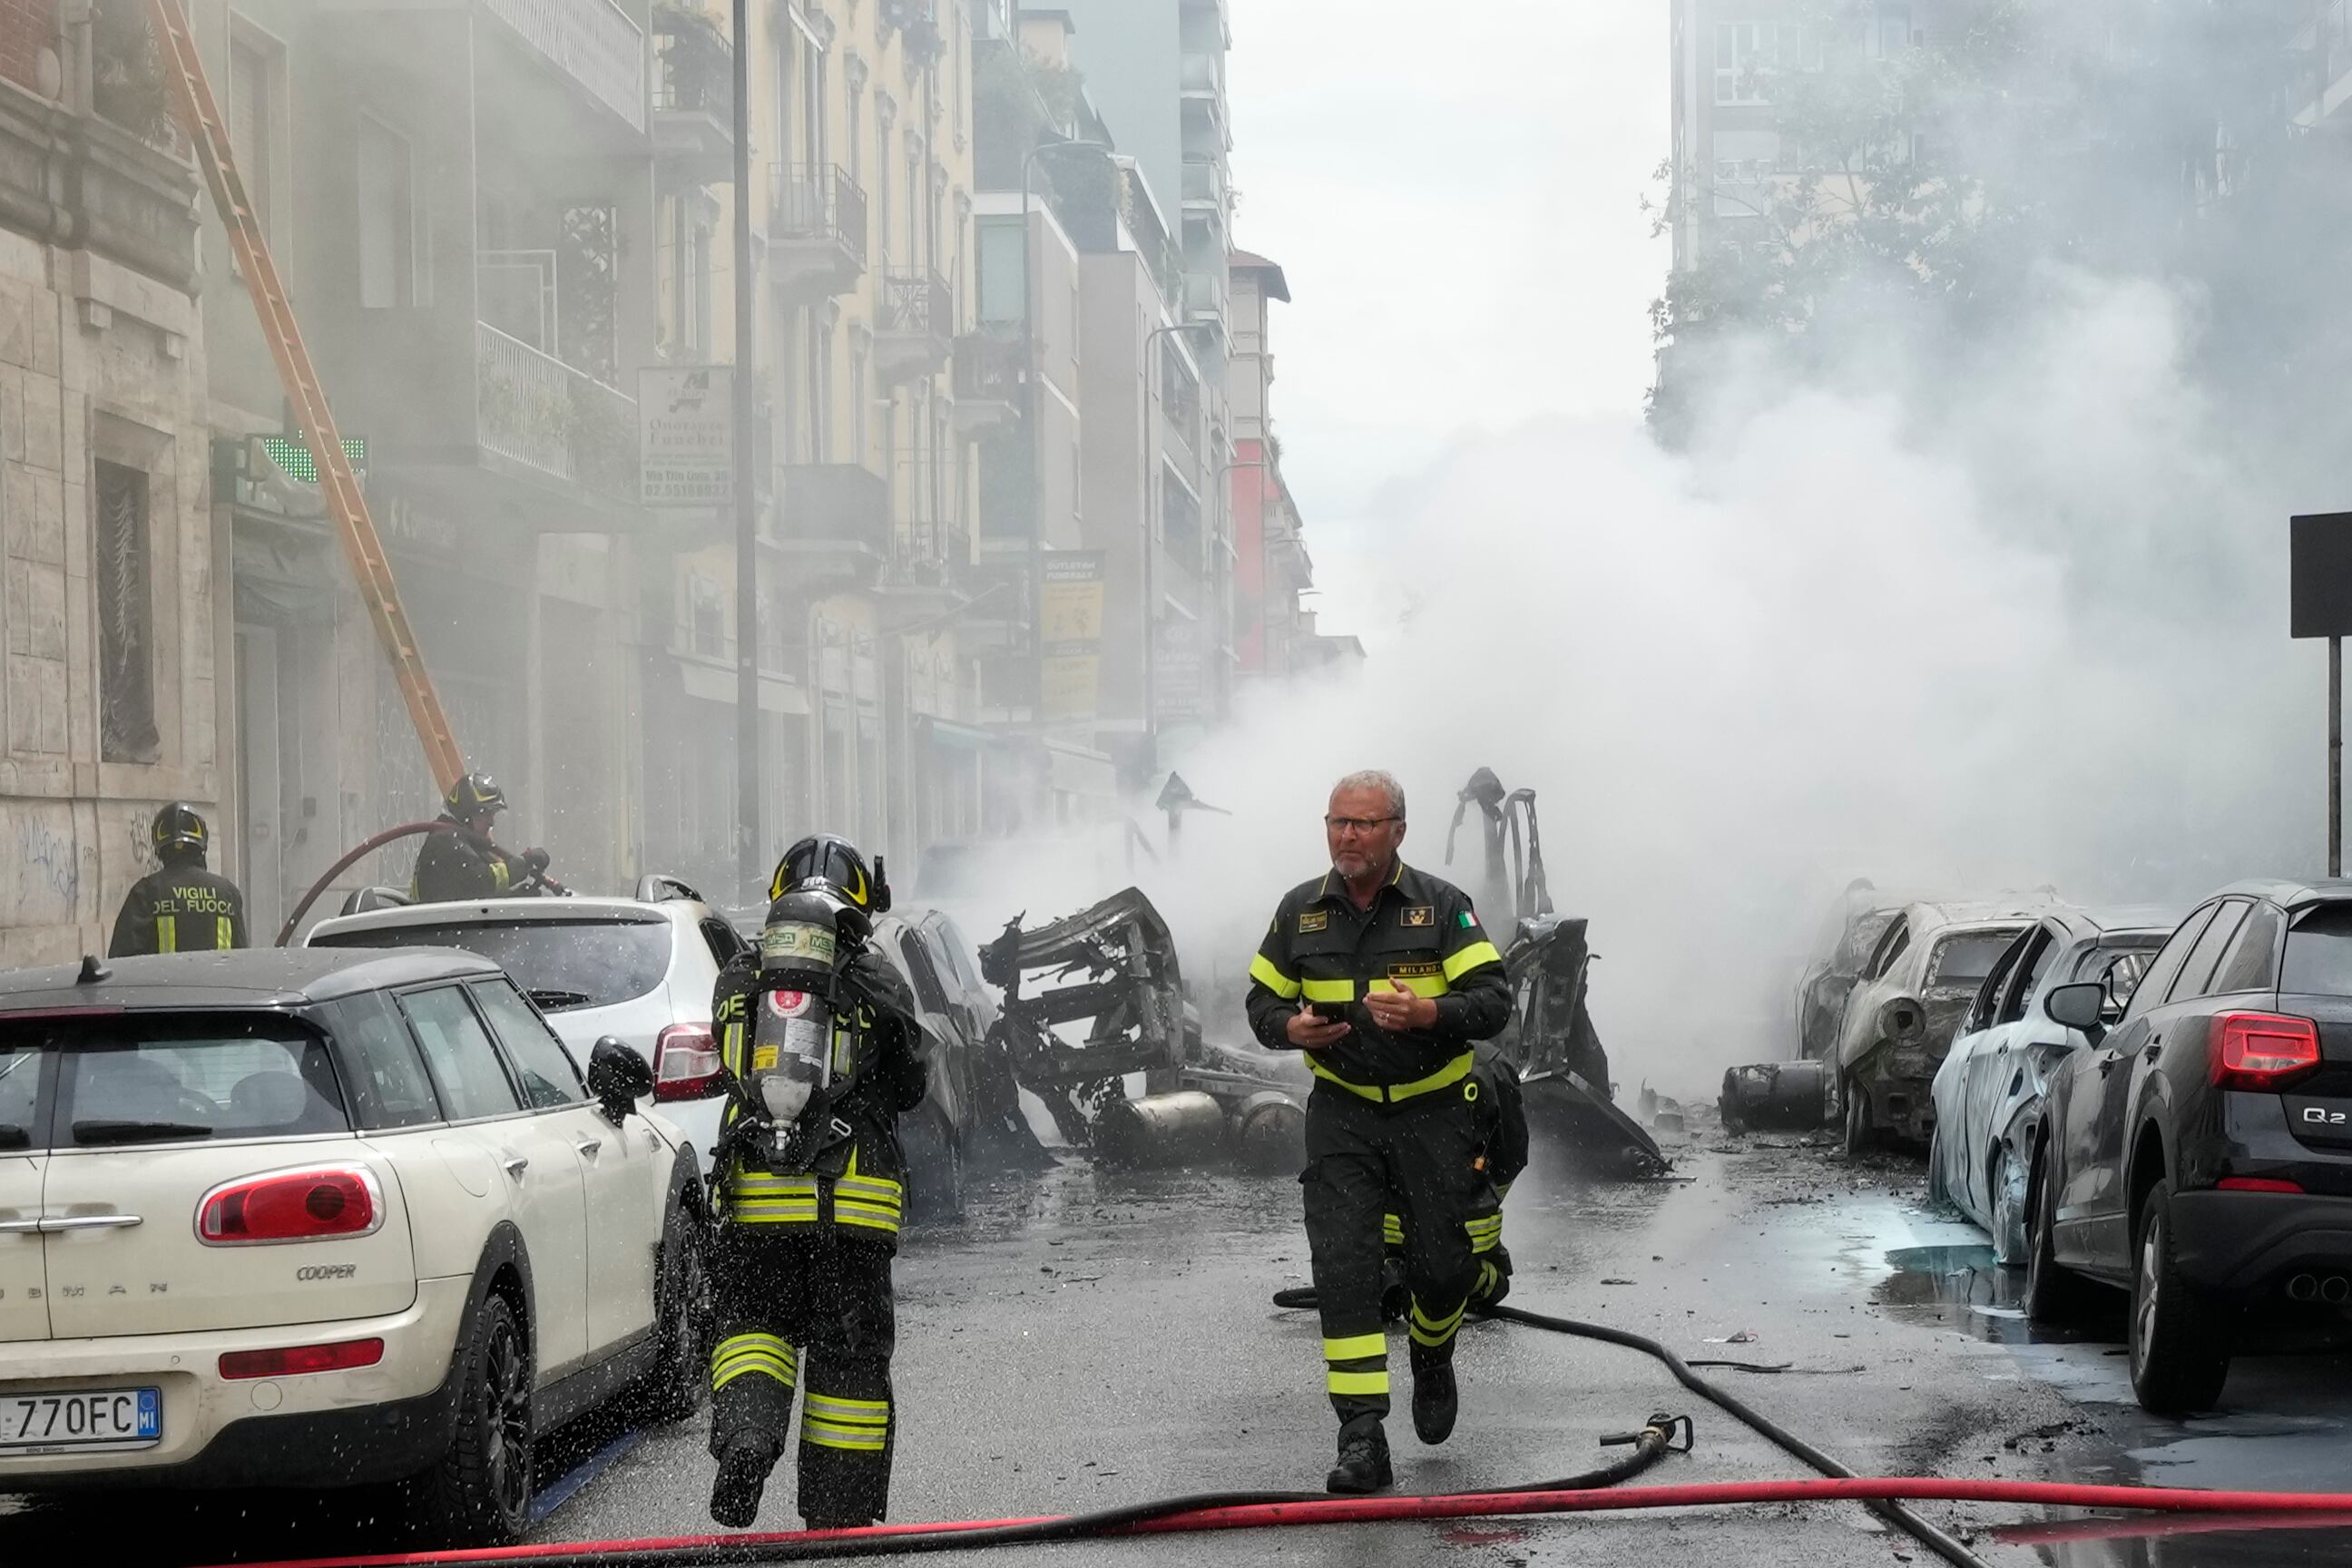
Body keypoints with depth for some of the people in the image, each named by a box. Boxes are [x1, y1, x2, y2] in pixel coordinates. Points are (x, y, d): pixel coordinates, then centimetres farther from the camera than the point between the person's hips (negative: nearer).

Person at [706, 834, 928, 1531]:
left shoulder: (737, 980, 7)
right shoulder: (878, 982, 3)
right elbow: (909, 1089, 10)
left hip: (757, 1195, 1)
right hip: (857, 1200, -1)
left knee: (752, 1322, 14)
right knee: (850, 1351, 9)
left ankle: (745, 1434, -17)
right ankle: (840, 1521, 13)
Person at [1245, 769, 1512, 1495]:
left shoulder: (1441, 905, -5)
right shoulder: (1300, 911, 4)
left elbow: (1493, 1001, -10)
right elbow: (1263, 1001, 10)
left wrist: (1427, 1012, -29)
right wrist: (1294, 1027, -13)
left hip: (1434, 1112, -1)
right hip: (1344, 1114, 1)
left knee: (1444, 1265, 5)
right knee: (1343, 1270, -11)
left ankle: (1432, 1359, 40)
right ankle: (1361, 1437, -11)